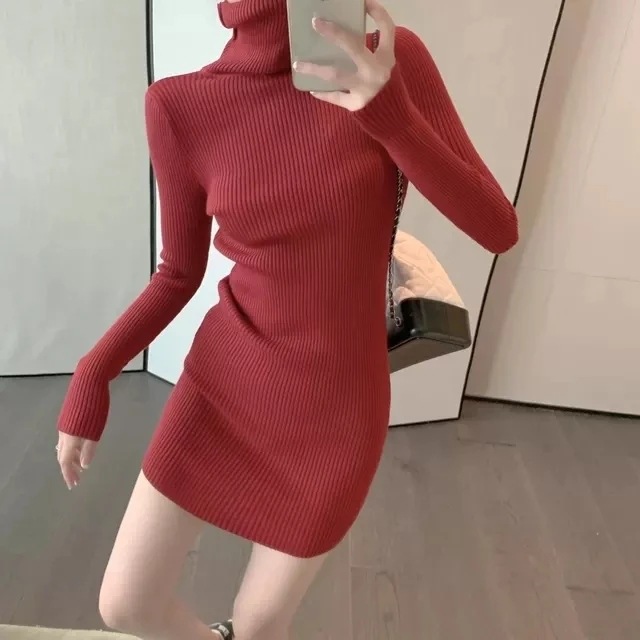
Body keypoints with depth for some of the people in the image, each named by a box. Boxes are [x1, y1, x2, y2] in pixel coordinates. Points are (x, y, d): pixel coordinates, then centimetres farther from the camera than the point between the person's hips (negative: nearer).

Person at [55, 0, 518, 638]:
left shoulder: (394, 62, -9)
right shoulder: (184, 107, -8)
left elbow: (498, 228, -11)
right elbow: (179, 273, 3)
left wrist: (389, 111, -25)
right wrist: (91, 378, -7)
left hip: (335, 406, -1)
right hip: (223, 382, 2)